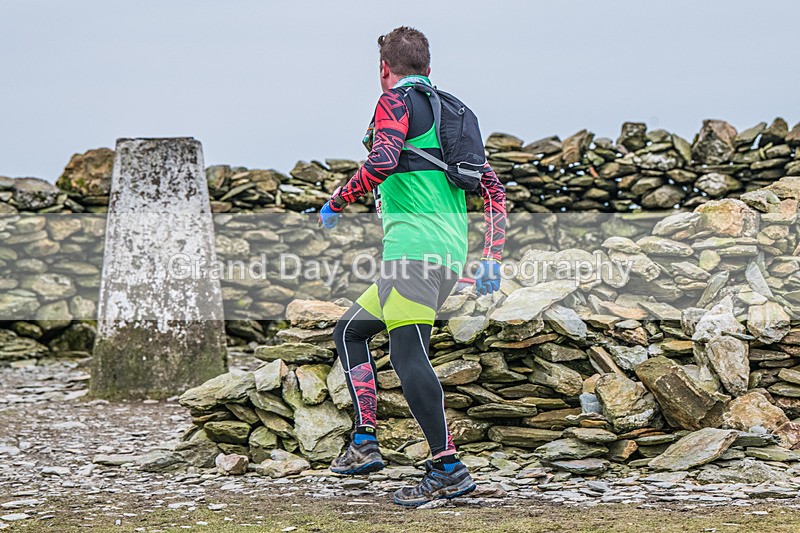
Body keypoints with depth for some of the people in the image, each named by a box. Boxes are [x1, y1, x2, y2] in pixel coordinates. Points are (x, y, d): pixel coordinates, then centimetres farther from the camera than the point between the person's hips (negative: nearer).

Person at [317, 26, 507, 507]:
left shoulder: (397, 100, 2)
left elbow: (382, 162, -17)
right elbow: (494, 187, 21)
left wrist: (337, 204, -3)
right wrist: (492, 259, 18)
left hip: (414, 246, -9)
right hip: (451, 255, 9)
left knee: (408, 354, -17)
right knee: (350, 331, 19)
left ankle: (448, 468, -25)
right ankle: (365, 443, 10)